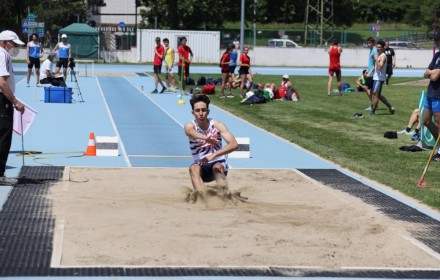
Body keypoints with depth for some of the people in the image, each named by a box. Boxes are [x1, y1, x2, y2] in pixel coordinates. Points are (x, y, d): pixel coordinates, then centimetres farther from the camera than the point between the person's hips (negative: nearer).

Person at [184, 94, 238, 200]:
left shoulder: (217, 125, -9)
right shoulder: (190, 126, -9)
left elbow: (234, 144, -21)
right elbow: (191, 132, -37)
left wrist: (213, 155, -35)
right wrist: (205, 138, -61)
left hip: (218, 163, -1)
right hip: (202, 166, 1)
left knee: (217, 167, -33)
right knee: (193, 167, -31)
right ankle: (202, 195, -51)